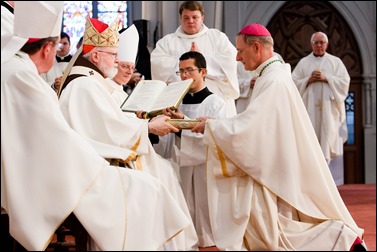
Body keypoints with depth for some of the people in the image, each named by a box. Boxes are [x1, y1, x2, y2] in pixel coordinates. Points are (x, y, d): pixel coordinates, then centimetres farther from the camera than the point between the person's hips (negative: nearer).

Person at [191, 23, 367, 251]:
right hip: (275, 167, 10)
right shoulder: (273, 76, 10)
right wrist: (215, 123, 10)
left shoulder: (274, 81, -21)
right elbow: (255, 123, 16)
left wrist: (210, 126, -11)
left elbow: (246, 128, -24)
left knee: (281, 232, -2)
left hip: (280, 171, -10)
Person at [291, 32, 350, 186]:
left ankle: (330, 178, 0)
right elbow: (293, 82, 4)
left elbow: (345, 82, 0)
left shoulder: (336, 62, 9)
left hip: (329, 108, 0)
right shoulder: (303, 62, 11)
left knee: (330, 139, -4)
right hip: (309, 108, 0)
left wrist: (326, 78, -11)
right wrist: (308, 80, -11)